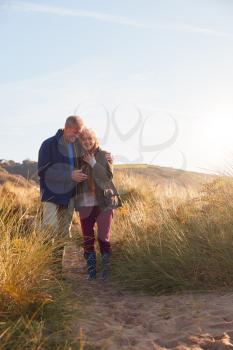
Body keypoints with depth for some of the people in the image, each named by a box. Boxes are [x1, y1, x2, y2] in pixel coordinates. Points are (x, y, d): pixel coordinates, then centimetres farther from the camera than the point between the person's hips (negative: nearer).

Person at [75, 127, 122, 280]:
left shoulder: (104, 155, 0)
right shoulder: (78, 158, 8)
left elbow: (109, 175, -12)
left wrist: (93, 163, -15)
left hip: (104, 203, -3)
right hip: (85, 204, 3)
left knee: (104, 238, -3)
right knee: (87, 240, 6)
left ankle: (106, 270, 9)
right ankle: (91, 272, 16)